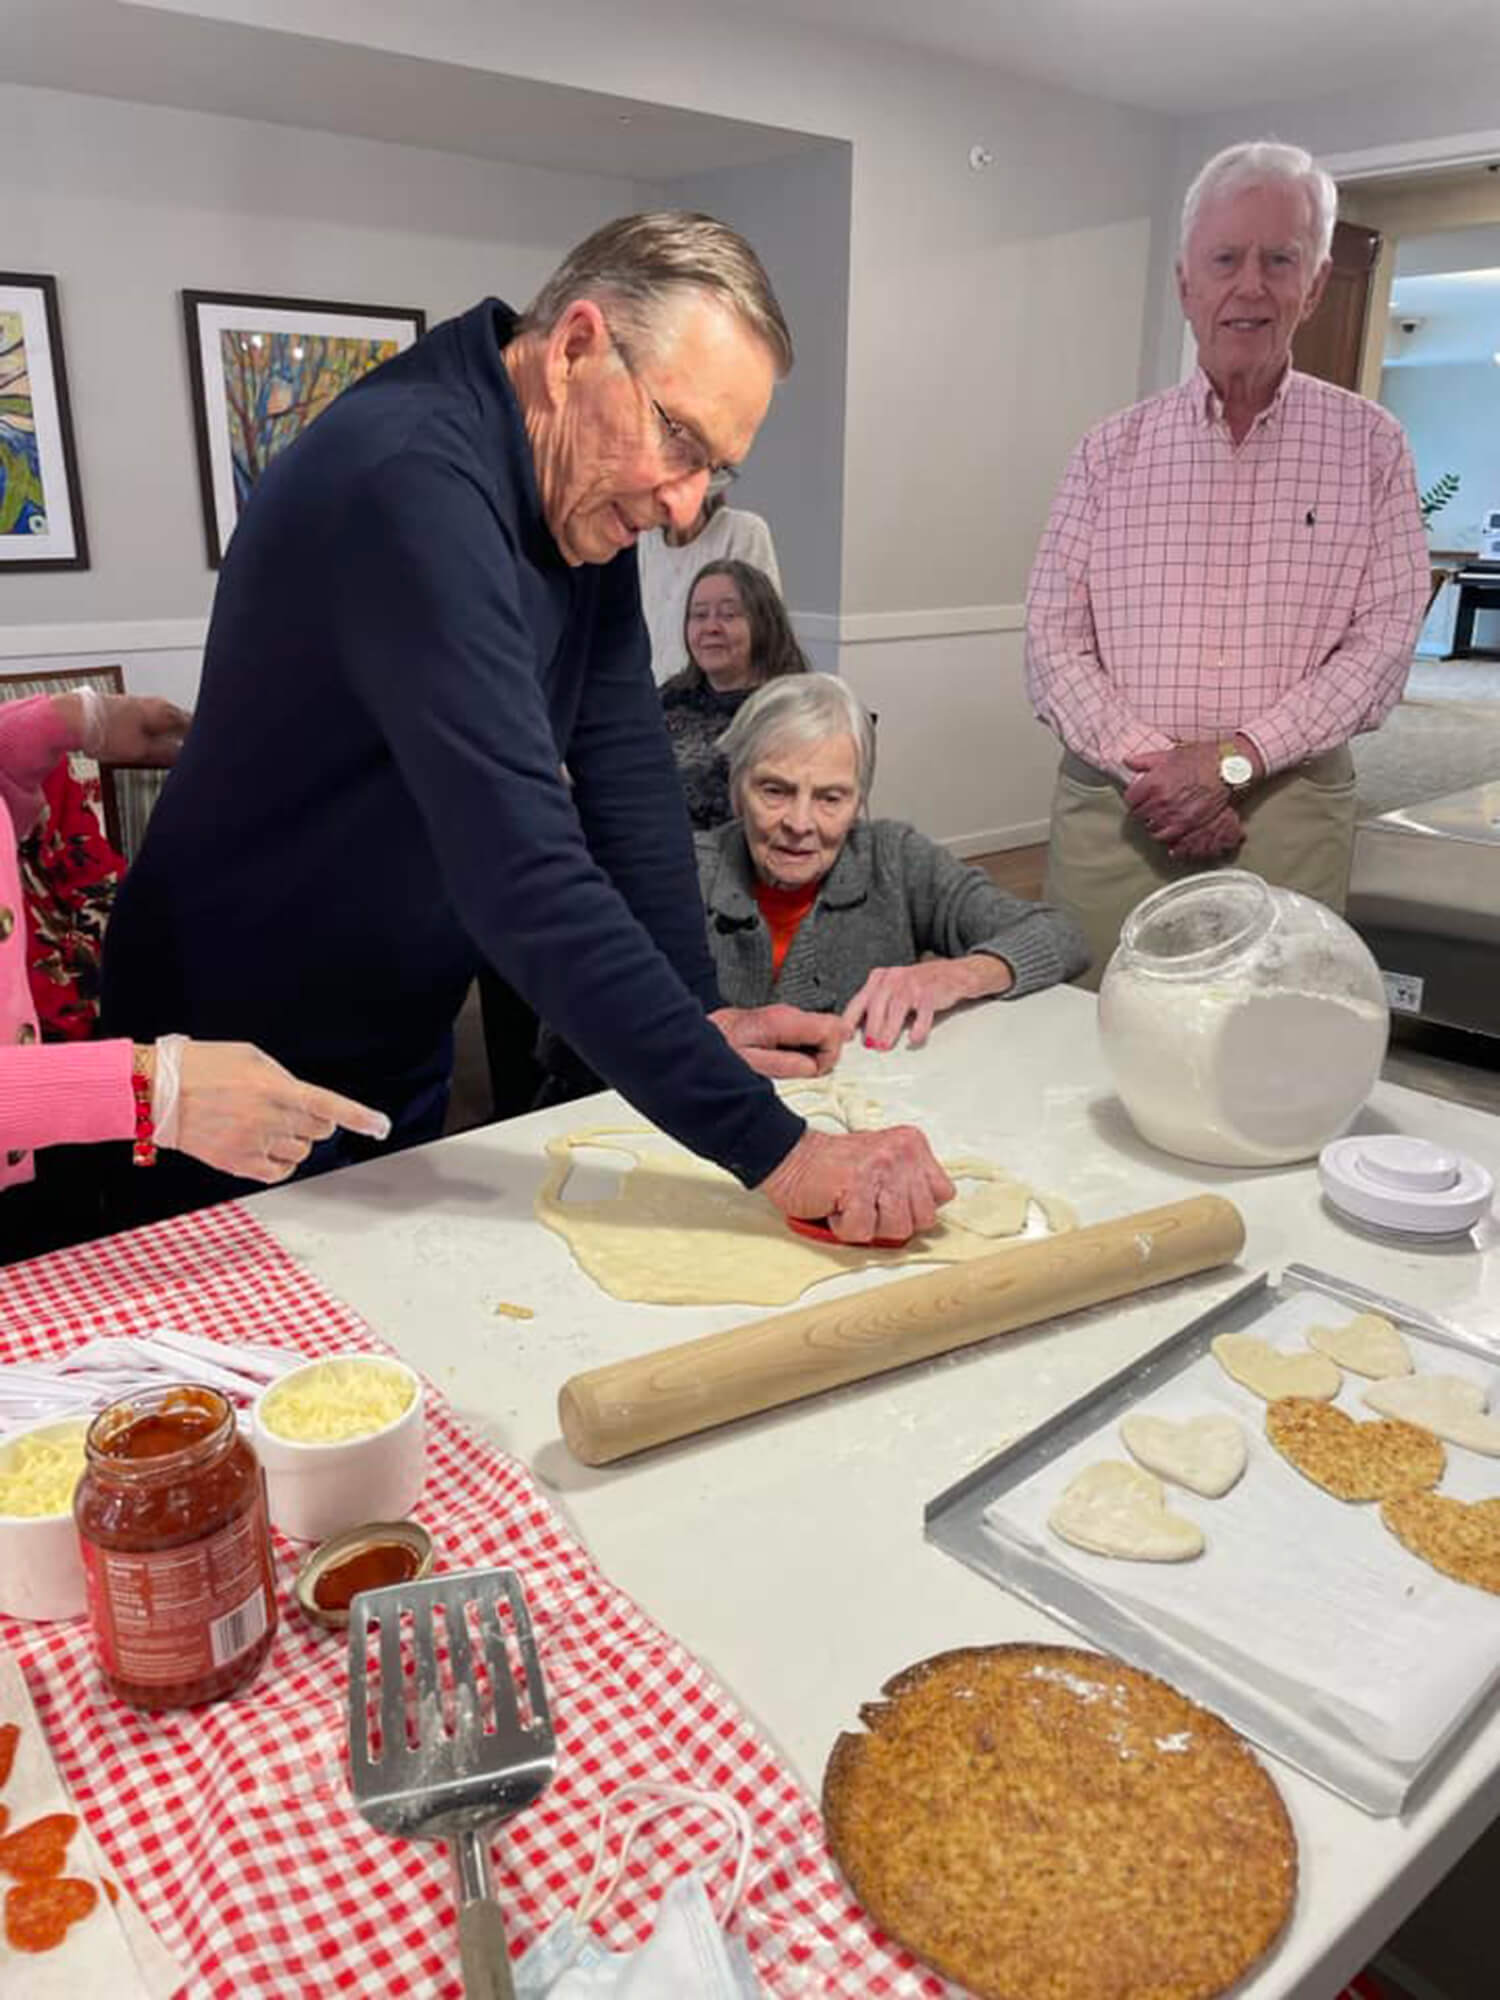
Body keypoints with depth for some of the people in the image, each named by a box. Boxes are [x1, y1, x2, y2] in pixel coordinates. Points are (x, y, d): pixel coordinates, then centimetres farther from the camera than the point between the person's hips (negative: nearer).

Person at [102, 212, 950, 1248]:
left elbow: (624, 762, -2)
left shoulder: (587, 487, -2)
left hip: (406, 1045, 8)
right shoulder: (410, 477, -30)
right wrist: (773, 1149, -38)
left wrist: (698, 1011, -8)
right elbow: (523, 872, -39)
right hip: (248, 1072, -7)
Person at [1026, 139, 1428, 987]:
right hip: (1113, 805, 1)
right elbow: (1054, 638, 1)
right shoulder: (1111, 451, 7)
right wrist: (1145, 763, -12)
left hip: (1289, 811, 0)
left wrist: (1234, 758, -13)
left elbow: (1384, 638, -1)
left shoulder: (1371, 446, 6)